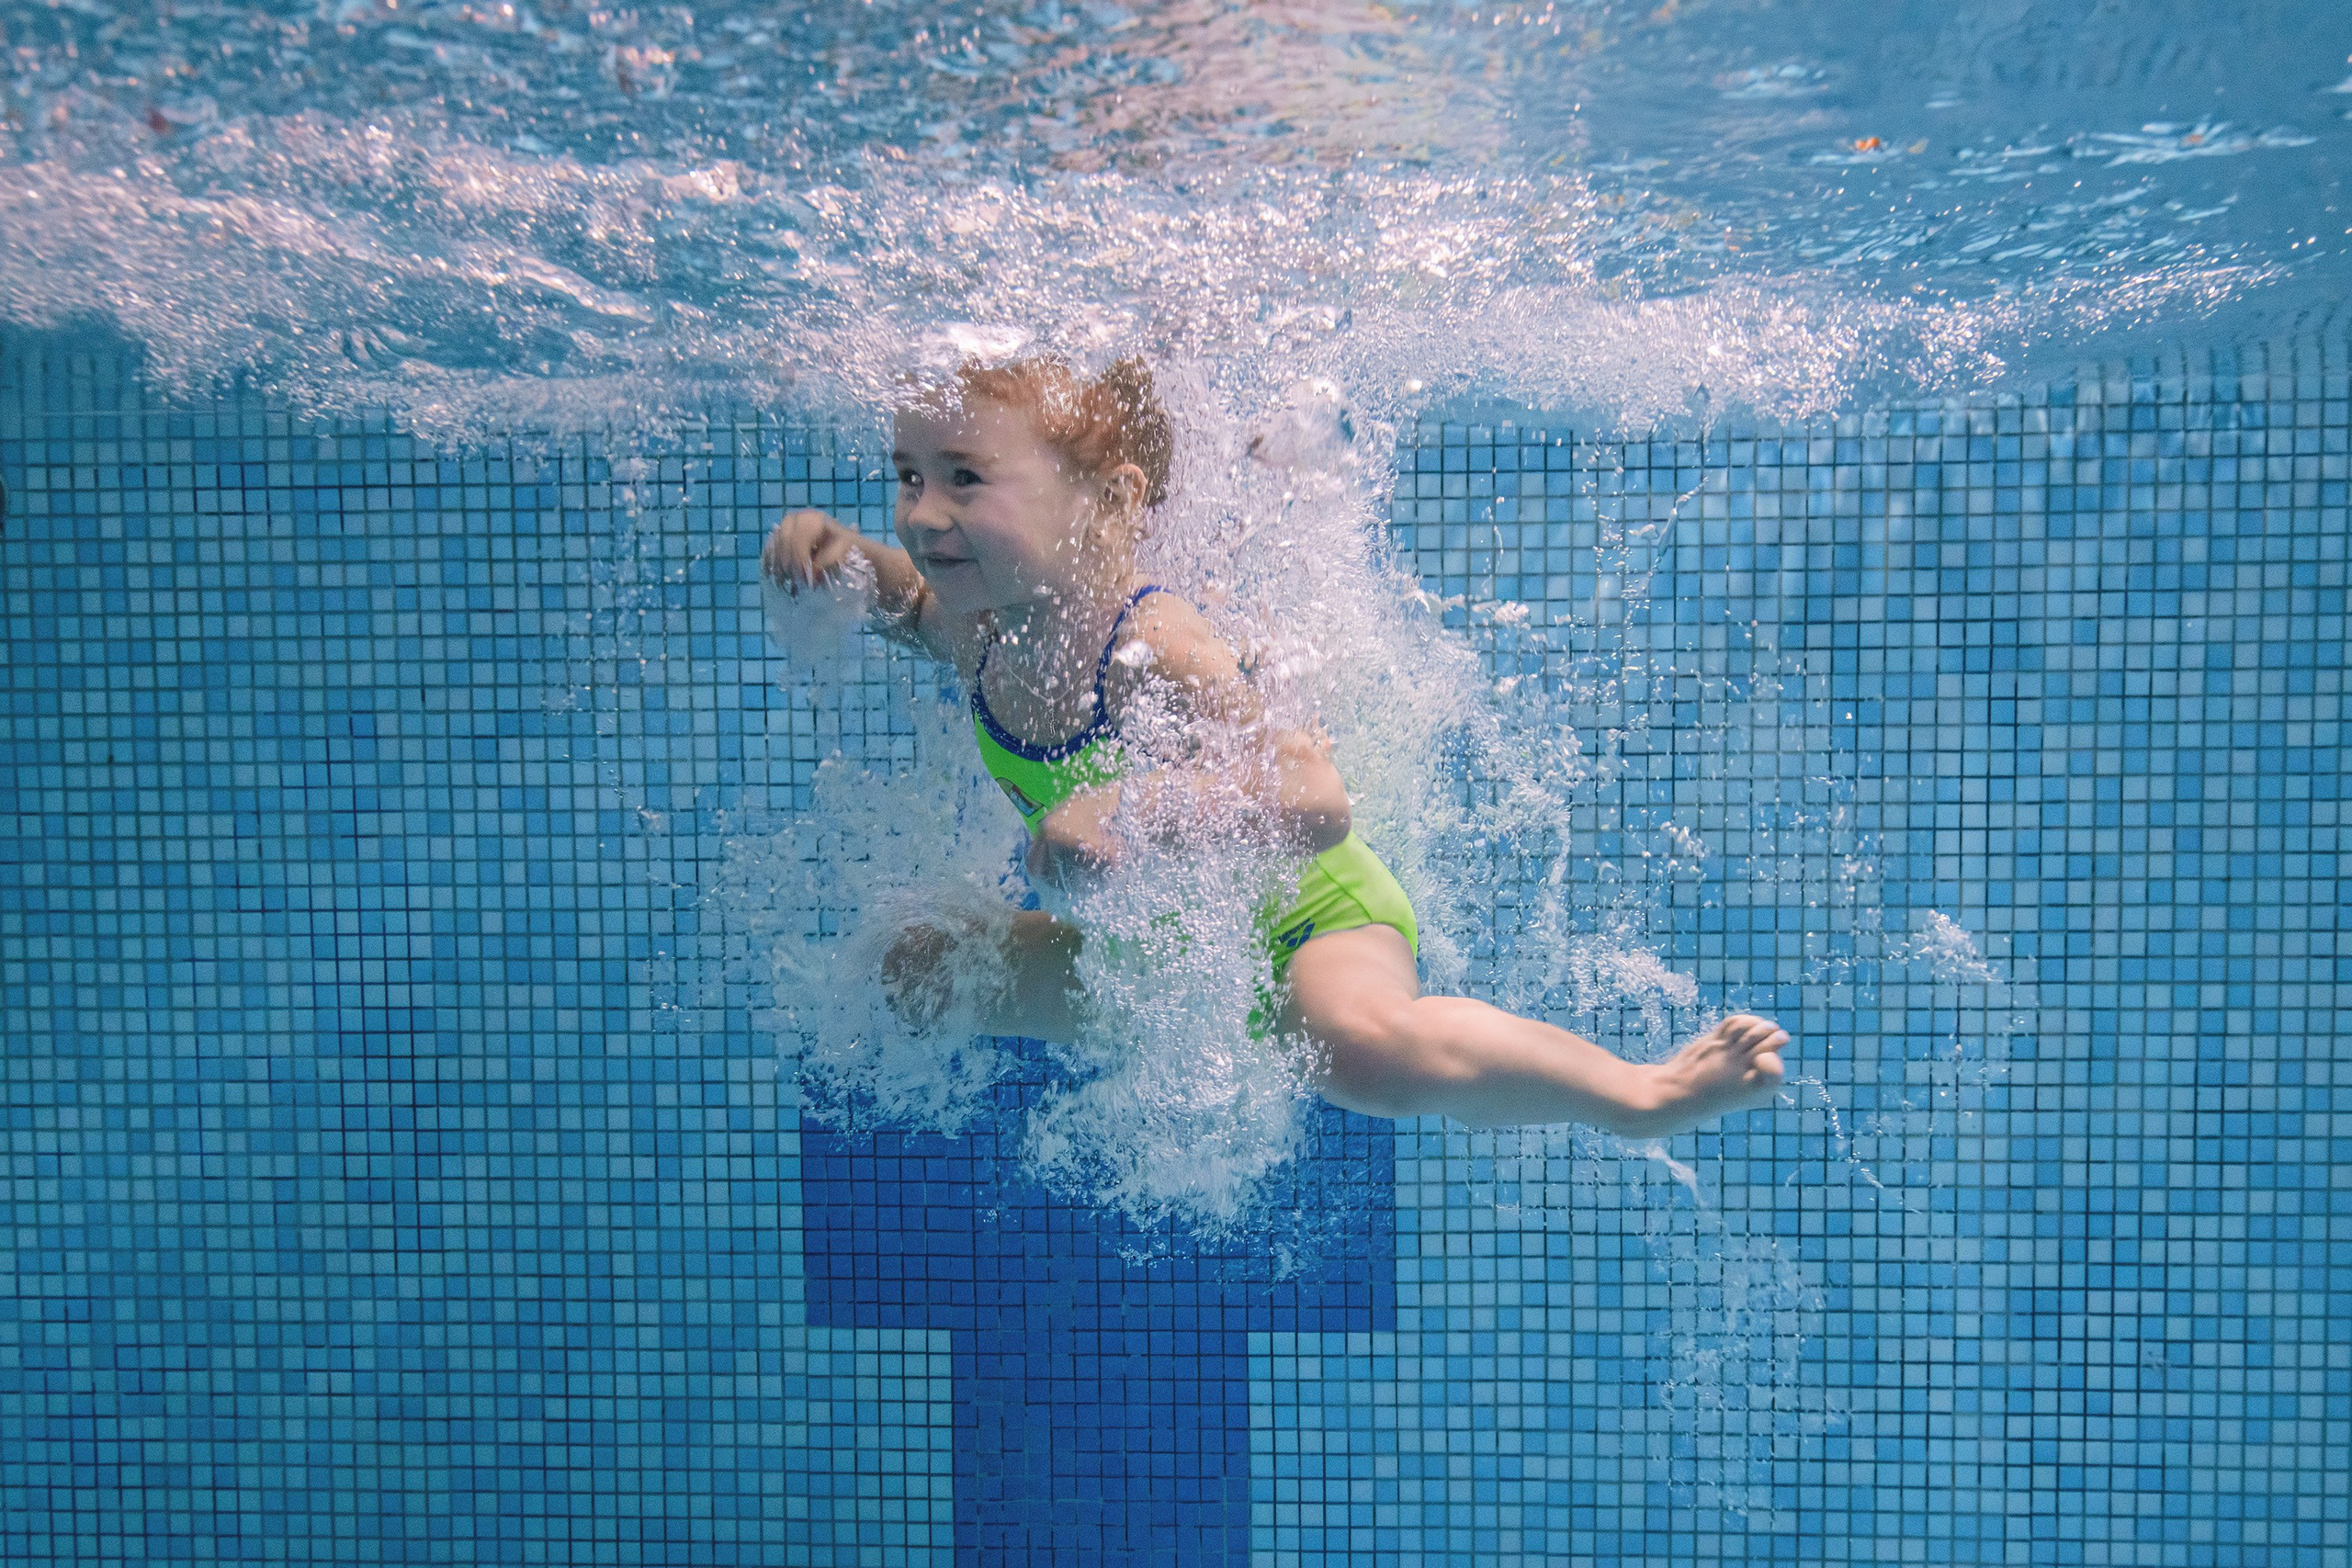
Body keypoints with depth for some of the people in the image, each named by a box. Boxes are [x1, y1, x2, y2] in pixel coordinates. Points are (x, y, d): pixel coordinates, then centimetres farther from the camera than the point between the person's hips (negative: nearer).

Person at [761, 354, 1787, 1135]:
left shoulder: (1163, 652, -34)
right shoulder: (976, 634, -11)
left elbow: (1319, 801, -44)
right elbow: (908, 601, 14)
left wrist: (1135, 804, -54)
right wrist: (832, 548, -7)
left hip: (1314, 920, -8)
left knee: (1368, 1053, -41)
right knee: (916, 974, 18)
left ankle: (1646, 1095, -14)